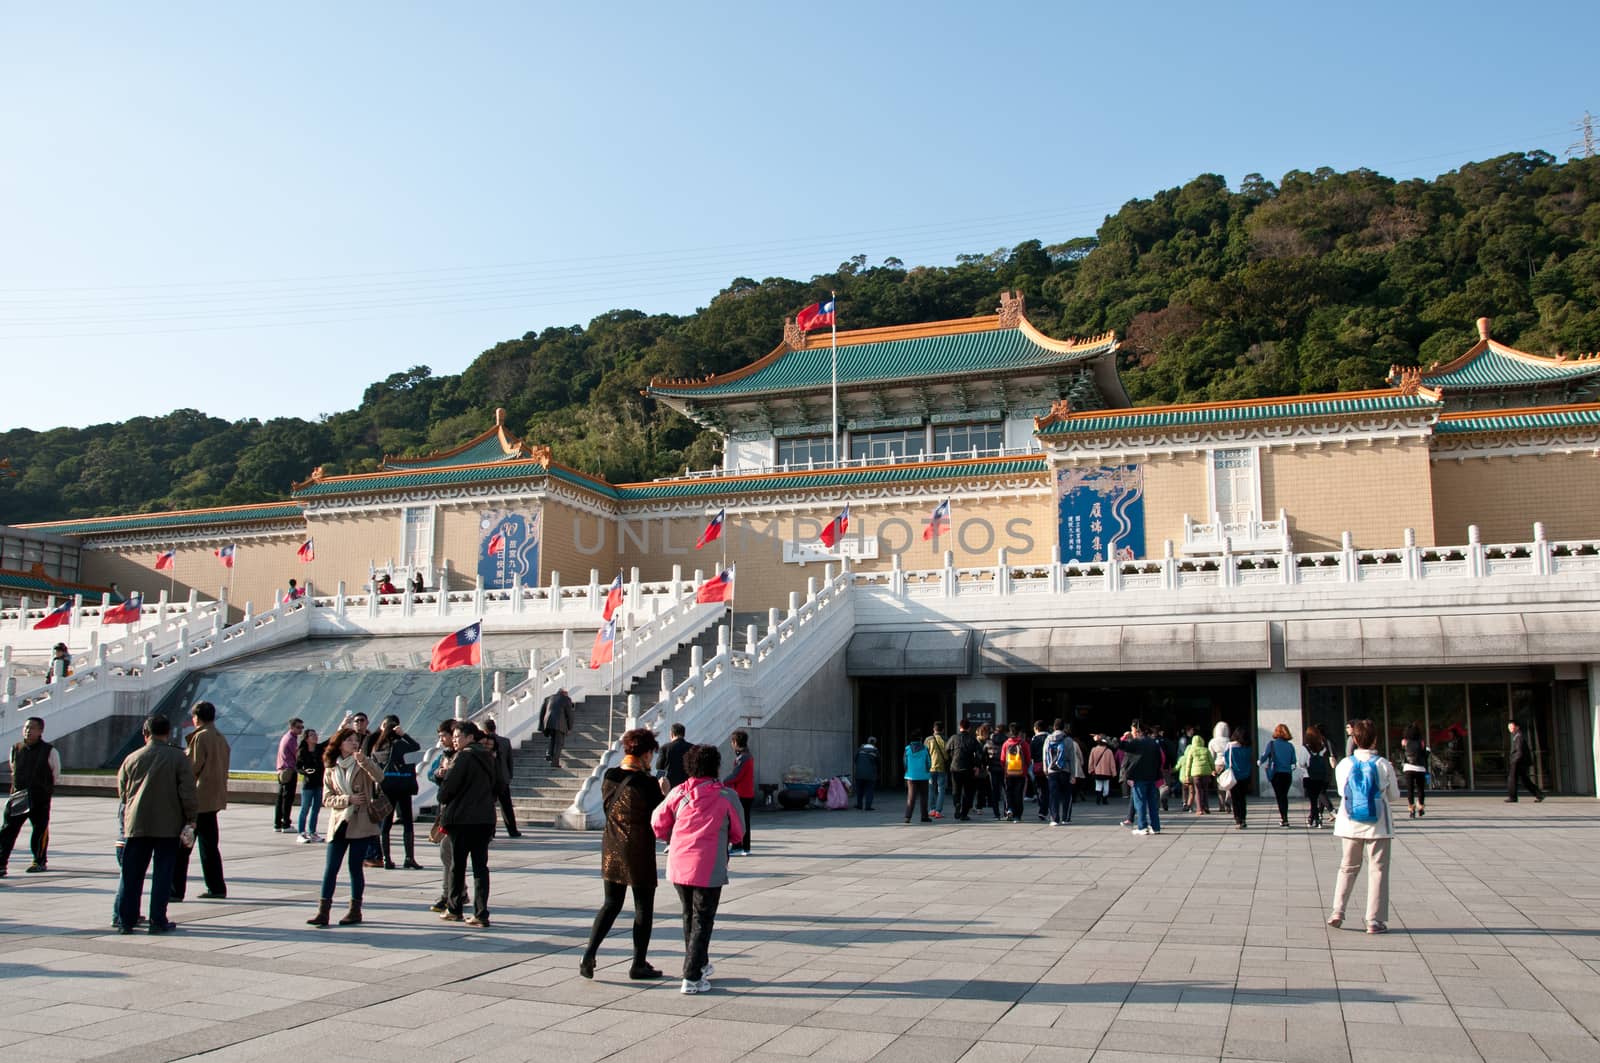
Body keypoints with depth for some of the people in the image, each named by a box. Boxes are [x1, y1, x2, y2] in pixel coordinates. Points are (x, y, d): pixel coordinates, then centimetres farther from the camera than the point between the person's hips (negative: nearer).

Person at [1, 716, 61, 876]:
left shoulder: (49, 752, -4)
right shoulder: (15, 749, 6)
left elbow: (56, 776, 5)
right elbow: (13, 772, 20)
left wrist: (43, 788, -1)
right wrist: (16, 788, 12)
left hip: (41, 799, -3)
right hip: (17, 798, 3)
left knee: (40, 830, 7)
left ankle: (40, 861, 22)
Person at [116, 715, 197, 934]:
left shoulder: (132, 758, 5)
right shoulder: (179, 758, -4)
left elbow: (121, 791, 16)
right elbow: (188, 792, -9)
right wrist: (190, 820, 0)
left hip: (136, 824, 3)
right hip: (168, 825, -2)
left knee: (131, 874, 10)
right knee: (162, 873, 3)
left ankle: (126, 920, 12)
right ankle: (158, 921, 4)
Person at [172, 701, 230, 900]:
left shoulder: (200, 737, -13)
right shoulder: (221, 738, 12)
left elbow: (192, 768, -14)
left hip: (198, 799, -8)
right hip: (215, 799, 8)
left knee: (182, 846, -2)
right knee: (209, 844, 15)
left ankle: (176, 890, -2)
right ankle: (217, 888, 16)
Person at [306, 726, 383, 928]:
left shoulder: (363, 764, 3)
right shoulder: (330, 769, 9)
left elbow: (379, 777, -19)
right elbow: (327, 799, 5)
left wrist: (363, 760, -34)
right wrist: (348, 799, -12)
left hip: (360, 824, -2)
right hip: (338, 823, 2)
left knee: (355, 866, 2)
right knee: (330, 868, -2)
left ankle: (355, 910, 12)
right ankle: (323, 911, 0)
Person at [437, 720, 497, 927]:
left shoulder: (463, 757, -12)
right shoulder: (487, 758, 11)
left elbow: (448, 786, -13)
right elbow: (495, 785, 17)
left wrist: (442, 804, 6)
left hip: (462, 818, -6)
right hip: (485, 818, 6)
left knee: (457, 864, 8)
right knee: (480, 865, 5)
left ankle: (454, 910, 19)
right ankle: (481, 914, 0)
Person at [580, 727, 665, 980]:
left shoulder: (609, 777, 0)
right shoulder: (647, 783, -17)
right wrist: (664, 792, 10)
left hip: (611, 850, 5)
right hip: (640, 852, -5)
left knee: (611, 903, 17)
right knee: (643, 907, 9)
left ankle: (589, 955, 4)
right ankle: (638, 965, 15)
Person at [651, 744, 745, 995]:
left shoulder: (678, 793, 1)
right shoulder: (726, 796, -6)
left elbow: (658, 824, 5)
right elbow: (738, 833, 3)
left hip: (678, 866, 4)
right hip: (708, 868, -4)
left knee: (689, 915, 21)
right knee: (702, 920, 5)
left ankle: (699, 963, 36)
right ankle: (692, 977, 2)